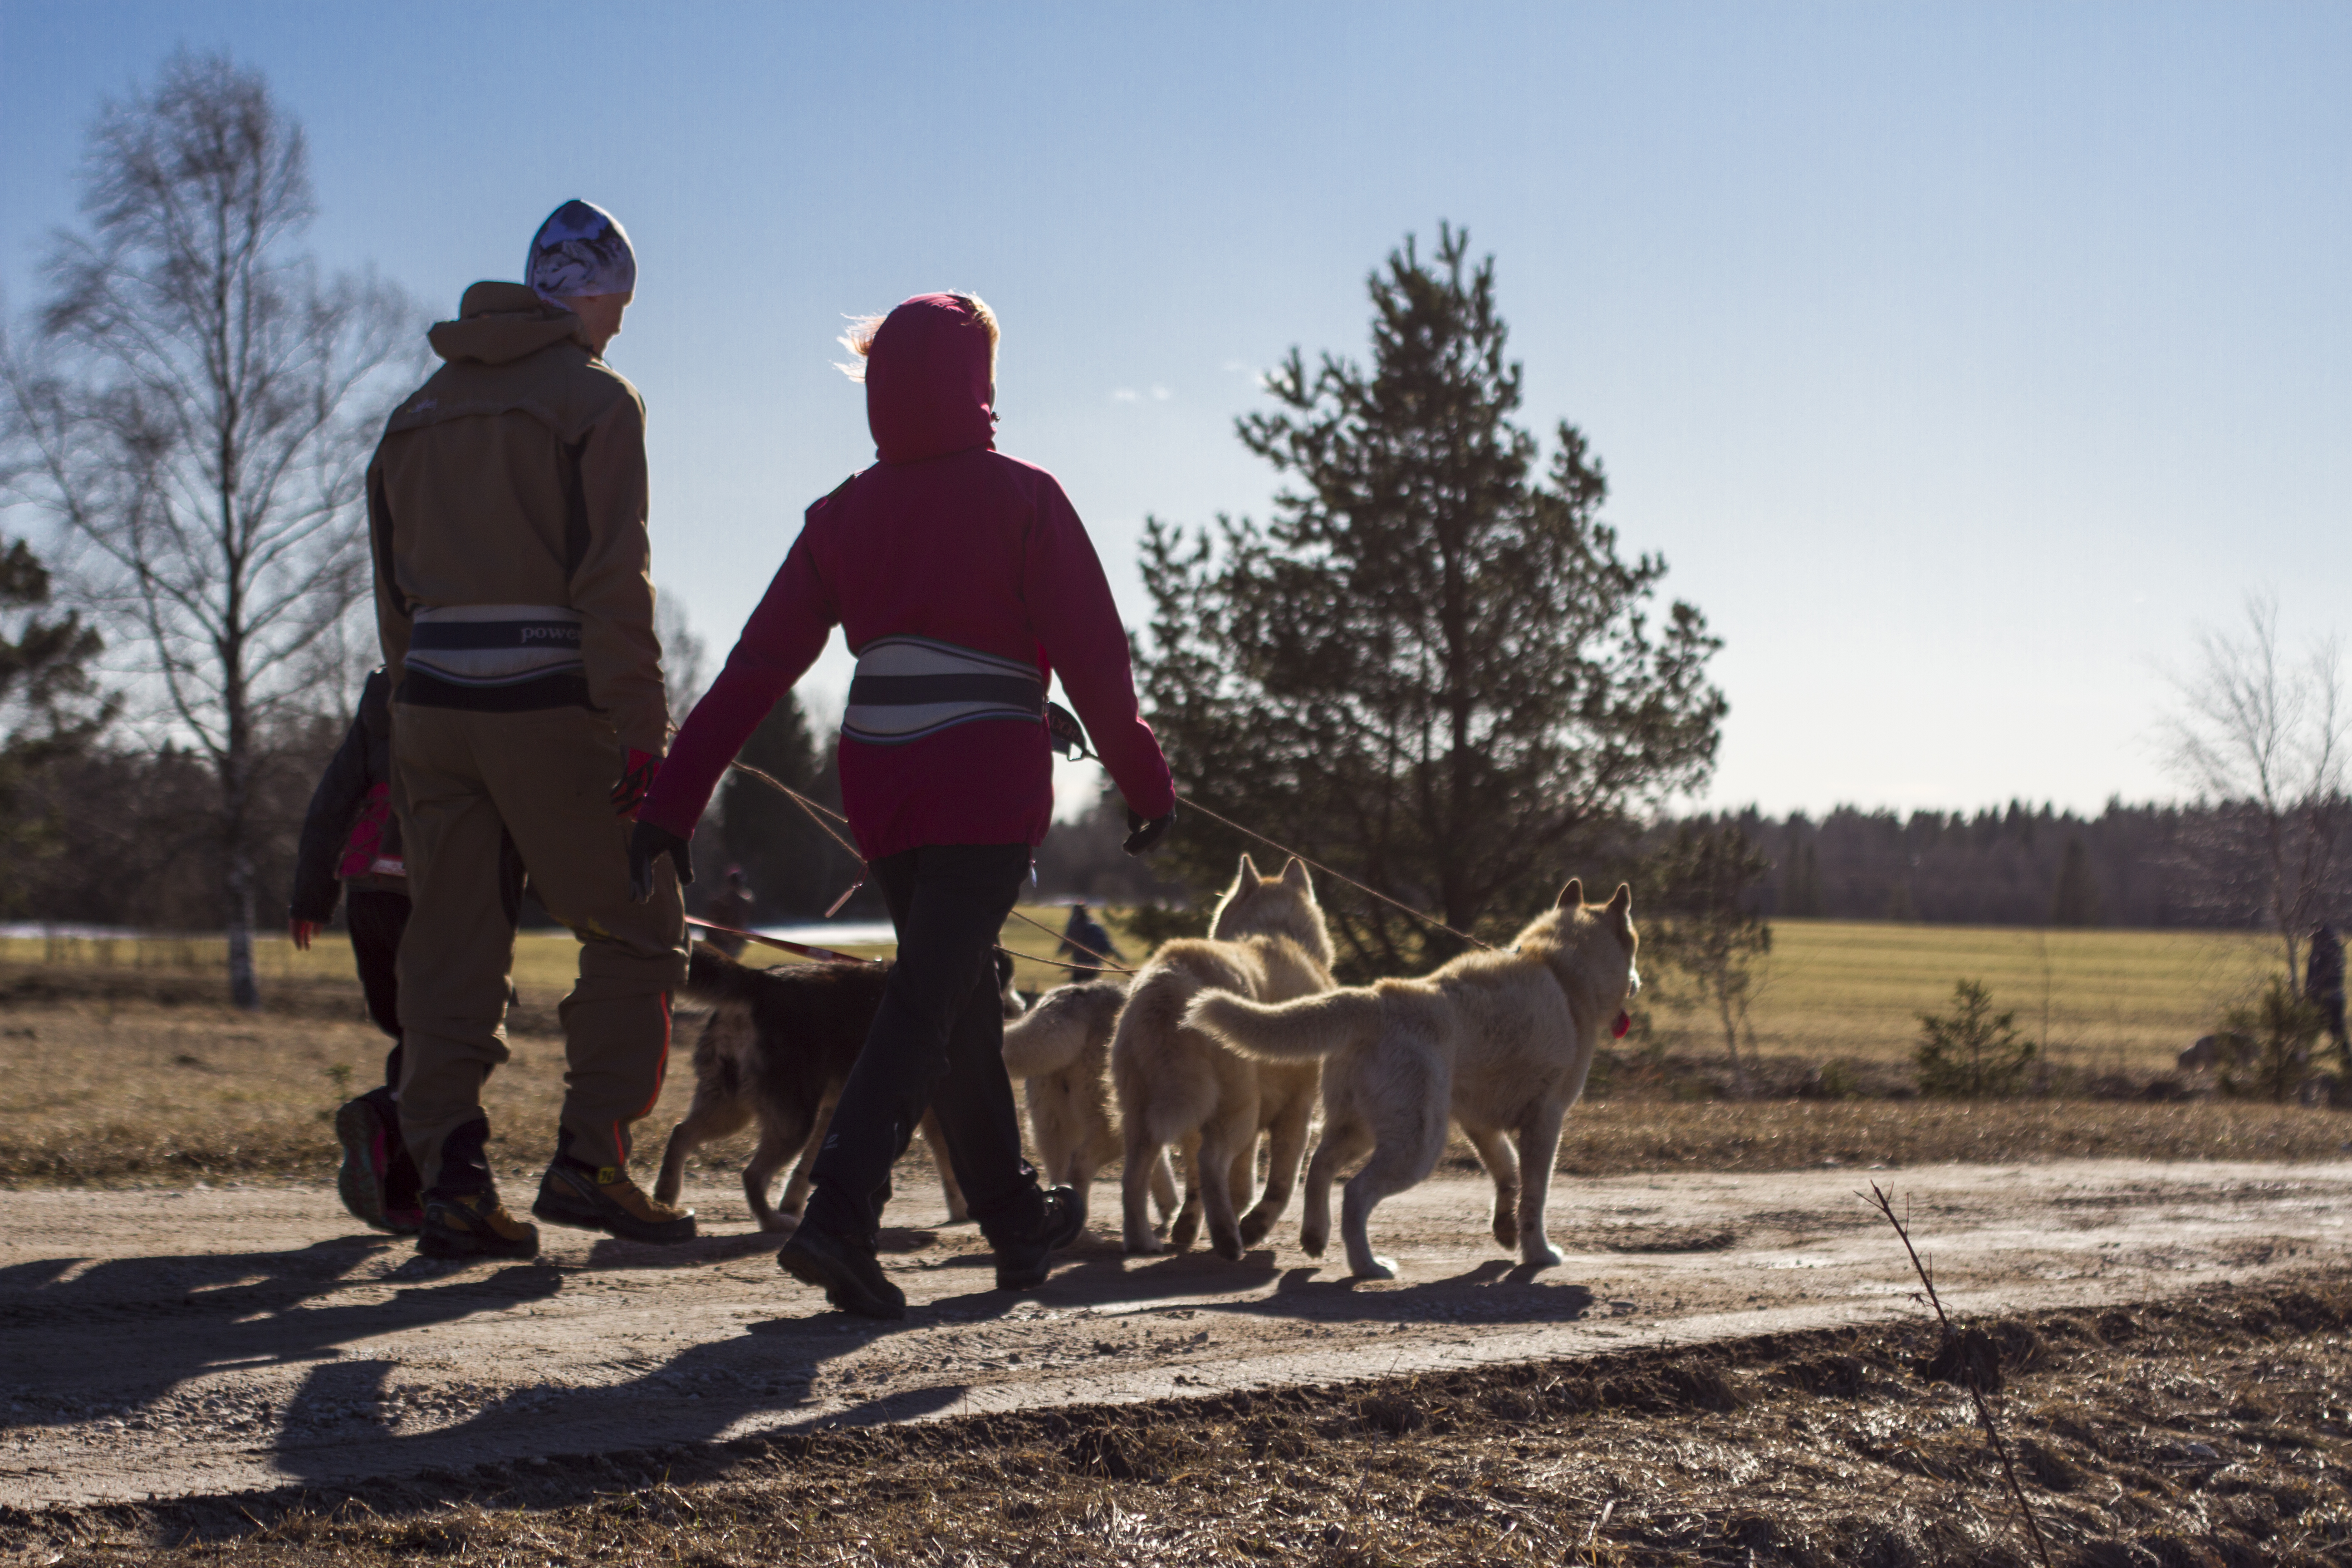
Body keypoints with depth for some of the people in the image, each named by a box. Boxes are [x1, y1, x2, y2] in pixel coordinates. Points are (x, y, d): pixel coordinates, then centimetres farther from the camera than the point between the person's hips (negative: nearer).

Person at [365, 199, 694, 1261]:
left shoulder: (422, 409, 17)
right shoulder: (593, 397, -3)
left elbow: (394, 585, 17)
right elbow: (613, 580, -12)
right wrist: (641, 731, -12)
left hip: (430, 697, 6)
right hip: (545, 702, -6)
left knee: (449, 946, 7)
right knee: (635, 928, 6)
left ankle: (449, 1180, 2)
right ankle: (588, 1159, -1)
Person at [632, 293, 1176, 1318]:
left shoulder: (845, 513, 6)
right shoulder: (1021, 498, -5)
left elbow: (757, 666, 3)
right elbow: (1091, 656, -7)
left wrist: (674, 803, 3)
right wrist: (1146, 782, 4)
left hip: (880, 788, 5)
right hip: (989, 787, -5)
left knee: (961, 1001, 18)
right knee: (927, 1003, -8)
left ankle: (1017, 1223, 28)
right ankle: (839, 1217, -24)